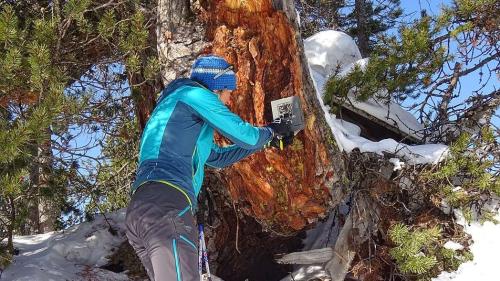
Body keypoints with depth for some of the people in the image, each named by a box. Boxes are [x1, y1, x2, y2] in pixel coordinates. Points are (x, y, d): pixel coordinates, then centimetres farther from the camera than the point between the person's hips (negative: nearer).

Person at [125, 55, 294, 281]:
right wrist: (270, 131, 25)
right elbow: (246, 136, 3)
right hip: (166, 206, -10)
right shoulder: (194, 94, 5)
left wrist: (267, 141, 47)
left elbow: (218, 158, 45)